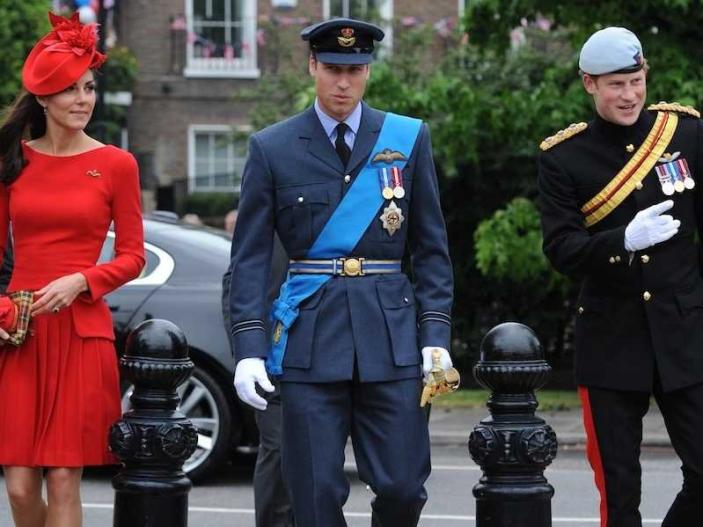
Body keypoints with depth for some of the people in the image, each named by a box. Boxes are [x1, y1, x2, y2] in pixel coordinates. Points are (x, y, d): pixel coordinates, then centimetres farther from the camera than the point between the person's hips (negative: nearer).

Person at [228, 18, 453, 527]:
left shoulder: (409, 139, 7)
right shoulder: (272, 149, 4)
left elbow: (431, 247, 8)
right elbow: (251, 255, 3)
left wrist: (436, 333, -1)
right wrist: (249, 346, -7)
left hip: (391, 332, 1)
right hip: (309, 334, -1)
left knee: (402, 486, -2)